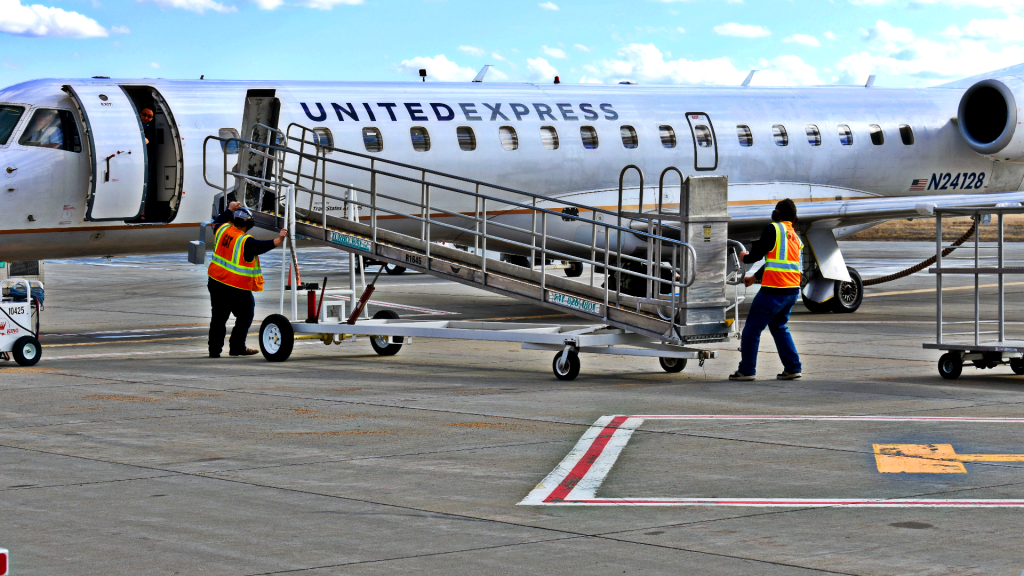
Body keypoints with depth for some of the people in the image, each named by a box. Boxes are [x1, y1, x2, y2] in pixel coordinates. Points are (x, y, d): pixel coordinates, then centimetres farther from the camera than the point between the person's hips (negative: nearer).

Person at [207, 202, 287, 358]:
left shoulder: (223, 229, 2)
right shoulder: (246, 242, -19)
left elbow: (217, 222, 25)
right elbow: (262, 246, -34)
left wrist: (230, 209, 35)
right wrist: (279, 240, -46)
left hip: (216, 282, 7)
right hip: (237, 289, -7)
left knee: (219, 317, 15)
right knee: (245, 316, 11)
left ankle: (214, 349, 18)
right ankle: (237, 347, 11)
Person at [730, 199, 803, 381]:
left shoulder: (773, 229, -6)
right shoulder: (795, 237, 17)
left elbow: (757, 254, -7)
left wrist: (745, 257, 16)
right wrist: (755, 277, 36)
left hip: (774, 290, -8)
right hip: (793, 290, 8)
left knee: (752, 328, 2)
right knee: (779, 326, 22)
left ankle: (747, 370, 3)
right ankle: (793, 367, 16)